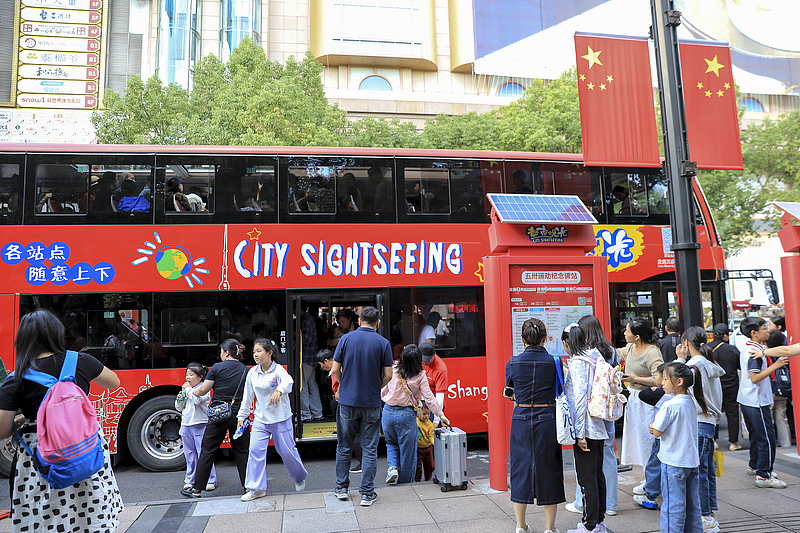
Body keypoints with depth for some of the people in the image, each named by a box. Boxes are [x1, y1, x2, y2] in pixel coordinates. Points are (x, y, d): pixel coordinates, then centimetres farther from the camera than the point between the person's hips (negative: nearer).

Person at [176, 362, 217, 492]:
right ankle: (190, 480, 23)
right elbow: (179, 408, 18)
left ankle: (210, 480, 1)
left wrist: (189, 389, -16)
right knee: (190, 454, 13)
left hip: (200, 425, -7)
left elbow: (198, 400, -26)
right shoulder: (185, 389, 12)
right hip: (186, 425, 7)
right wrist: (179, 400, -2)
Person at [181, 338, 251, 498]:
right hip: (239, 414, 3)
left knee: (208, 450, 8)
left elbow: (203, 390, 0)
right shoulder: (246, 371, 4)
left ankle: (197, 489, 16)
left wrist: (193, 391, 19)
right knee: (242, 451, 10)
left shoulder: (217, 368, -4)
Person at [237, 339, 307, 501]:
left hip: (281, 418, -4)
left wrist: (279, 390, -56)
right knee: (255, 450, -7)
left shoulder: (278, 370, -14)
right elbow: (247, 396, 11)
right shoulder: (252, 373, 1)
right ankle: (257, 489, 5)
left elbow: (288, 381, -36)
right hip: (260, 419, 4)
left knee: (287, 451, 5)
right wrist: (242, 416, 13)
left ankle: (299, 478, 32)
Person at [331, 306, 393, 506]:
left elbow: (335, 370, -2)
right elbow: (388, 375, -5)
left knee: (344, 447, 15)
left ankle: (342, 488, 24)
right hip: (371, 403, -1)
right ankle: (367, 493, 10)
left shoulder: (346, 339, -2)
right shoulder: (383, 343, -4)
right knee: (369, 449, 7)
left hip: (347, 401, 1)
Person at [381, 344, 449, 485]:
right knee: (407, 450, 13)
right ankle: (405, 483, 23)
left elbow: (382, 392, 3)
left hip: (388, 412, 2)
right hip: (407, 415, -2)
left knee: (391, 443, 26)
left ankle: (392, 467, 3)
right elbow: (428, 397, -9)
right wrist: (441, 414, -1)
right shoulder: (420, 376, -11)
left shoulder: (393, 371, -6)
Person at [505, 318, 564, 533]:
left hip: (521, 420, 1)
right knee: (548, 469, 10)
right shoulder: (553, 361, -8)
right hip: (547, 419, -1)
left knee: (521, 467, 11)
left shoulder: (513, 362, -5)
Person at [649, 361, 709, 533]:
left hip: (673, 462, -8)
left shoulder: (669, 406, -21)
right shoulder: (691, 402, 4)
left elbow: (657, 432, -17)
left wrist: (652, 425, 3)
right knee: (692, 504, 17)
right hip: (692, 460, 8)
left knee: (673, 506, 1)